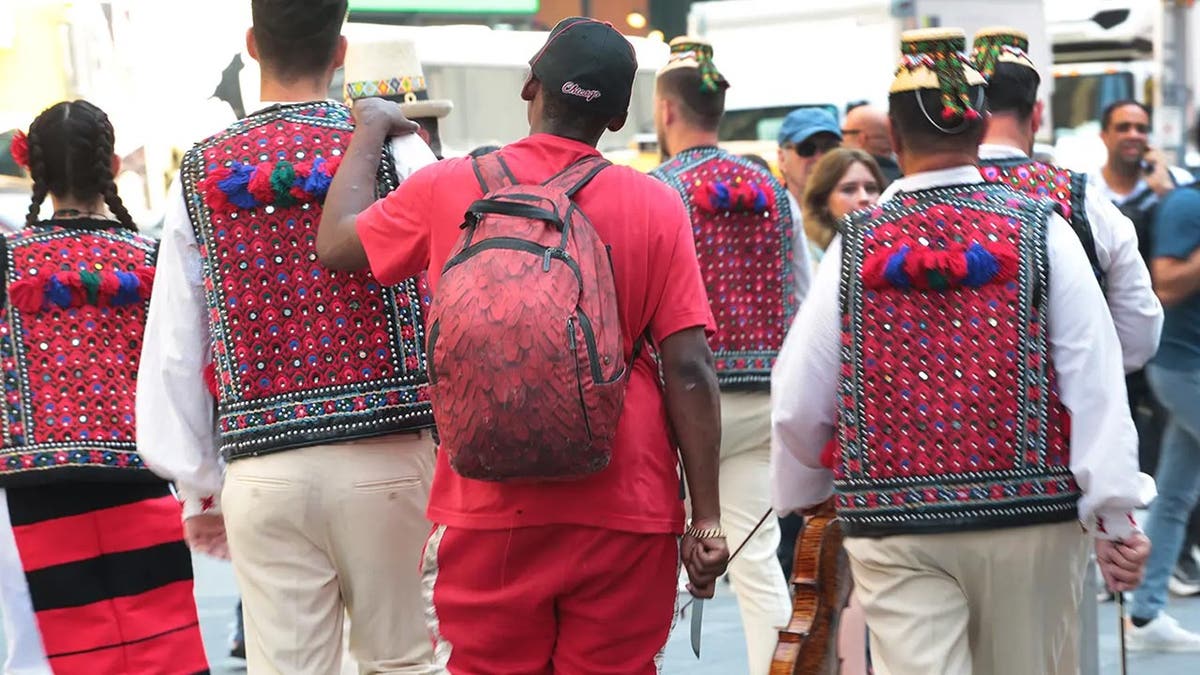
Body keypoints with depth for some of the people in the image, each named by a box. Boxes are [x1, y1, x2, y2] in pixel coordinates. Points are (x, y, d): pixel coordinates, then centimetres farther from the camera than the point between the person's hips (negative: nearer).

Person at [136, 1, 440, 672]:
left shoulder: (203, 173, 8)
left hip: (262, 469, 2)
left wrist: (197, 488, 17)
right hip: (386, 457, -1)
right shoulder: (394, 151, -1)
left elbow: (172, 352, 9)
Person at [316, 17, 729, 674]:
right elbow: (688, 370, -6)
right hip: (625, 512, 0)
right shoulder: (655, 207, -3)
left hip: (487, 506, 1)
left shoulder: (448, 187, -1)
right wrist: (707, 519, -1)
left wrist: (370, 130, 28)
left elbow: (336, 243, 14)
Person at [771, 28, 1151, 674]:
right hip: (1030, 520, 1)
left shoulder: (856, 245, -1)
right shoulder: (1042, 232, -3)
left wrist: (802, 497, 19)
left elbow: (798, 401, 2)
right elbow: (1096, 384, -7)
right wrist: (1115, 517, -2)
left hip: (894, 529, 0)